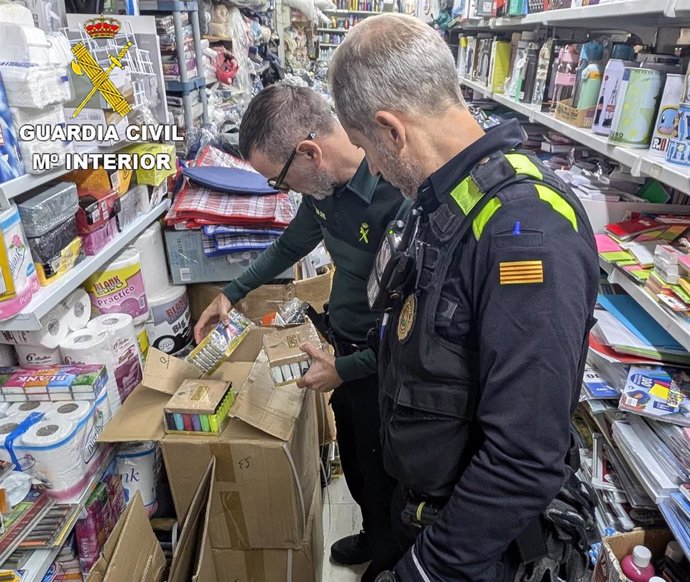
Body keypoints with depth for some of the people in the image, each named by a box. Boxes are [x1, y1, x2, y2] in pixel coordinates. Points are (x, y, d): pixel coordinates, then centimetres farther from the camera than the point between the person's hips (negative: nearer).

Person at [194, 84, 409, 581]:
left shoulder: (400, 200, -32)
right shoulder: (326, 184, -6)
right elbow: (293, 244, 14)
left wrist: (345, 370, -18)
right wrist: (233, 293, 17)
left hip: (384, 368, -7)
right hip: (347, 345, 7)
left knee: (382, 471, 18)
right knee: (354, 458, 27)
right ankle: (373, 535, 57)